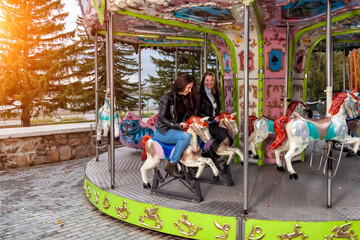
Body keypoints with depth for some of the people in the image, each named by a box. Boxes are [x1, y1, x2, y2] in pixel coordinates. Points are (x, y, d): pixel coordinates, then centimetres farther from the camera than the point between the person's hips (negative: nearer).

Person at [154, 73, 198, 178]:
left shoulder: (184, 98, 8)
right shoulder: (168, 98, -14)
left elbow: (187, 115, 17)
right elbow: (161, 118, -18)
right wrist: (177, 125, -27)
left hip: (176, 129, 8)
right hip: (162, 131, -8)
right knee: (185, 136, -31)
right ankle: (171, 166, -23)